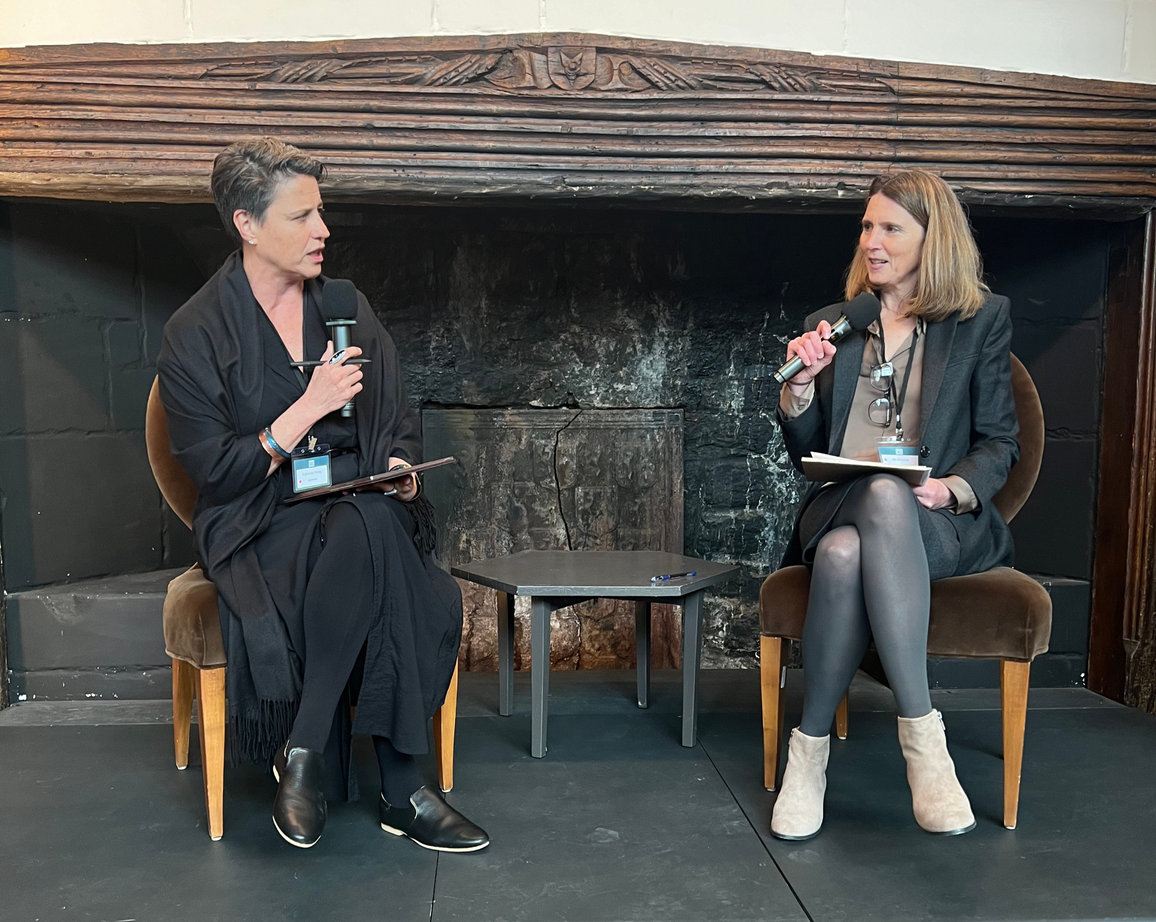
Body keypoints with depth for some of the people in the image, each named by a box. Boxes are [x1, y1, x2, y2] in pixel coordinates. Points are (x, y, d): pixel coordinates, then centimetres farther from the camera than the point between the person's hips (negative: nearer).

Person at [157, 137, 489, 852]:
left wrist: (400, 466, -6)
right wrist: (309, 407, -15)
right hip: (260, 525, -4)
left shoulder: (348, 309, 12)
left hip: (361, 507, 4)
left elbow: (401, 424, 17)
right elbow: (213, 470, -7)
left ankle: (305, 750, -21)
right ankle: (401, 793, -25)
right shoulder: (196, 334, -2)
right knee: (373, 532, -37)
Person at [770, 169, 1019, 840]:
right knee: (842, 552, -36)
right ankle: (922, 733, -24)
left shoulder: (983, 319, 12)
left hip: (938, 525, -2)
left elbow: (999, 442, 9)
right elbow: (805, 454, 16)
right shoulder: (832, 326, 19)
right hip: (840, 511, 2)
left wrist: (952, 487, -13)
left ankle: (812, 743, -36)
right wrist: (802, 383, -2)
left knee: (886, 497, -39)